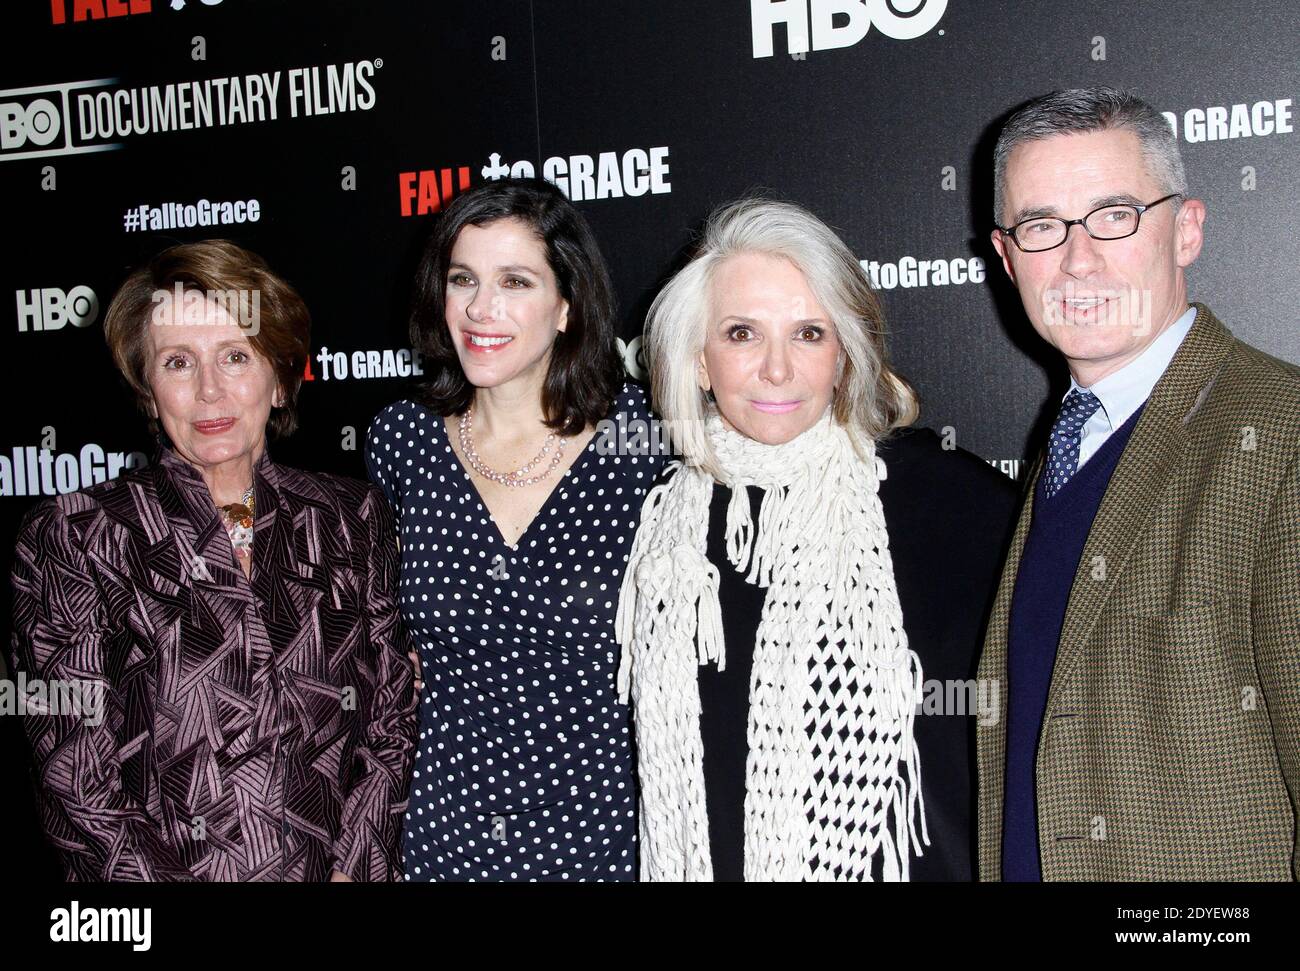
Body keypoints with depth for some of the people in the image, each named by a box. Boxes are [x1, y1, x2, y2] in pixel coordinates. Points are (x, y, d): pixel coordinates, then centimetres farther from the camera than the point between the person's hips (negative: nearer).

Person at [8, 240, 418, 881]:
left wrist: (353, 865, -4)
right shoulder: (73, 537, 0)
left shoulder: (353, 518, 8)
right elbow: (78, 781, -3)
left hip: (341, 868, 2)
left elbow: (391, 722, 8)